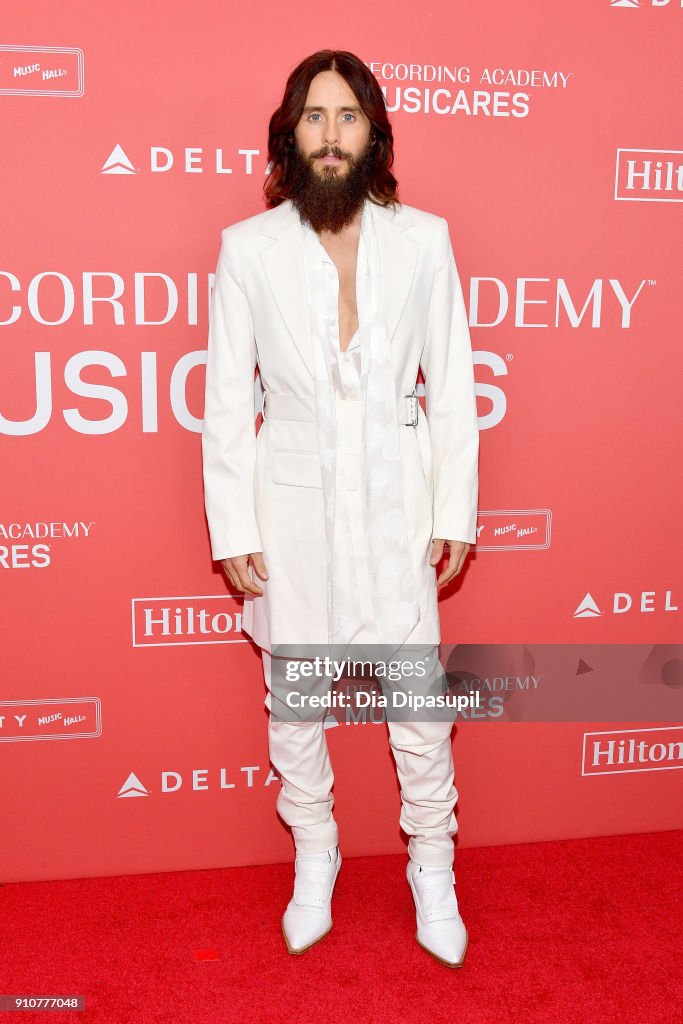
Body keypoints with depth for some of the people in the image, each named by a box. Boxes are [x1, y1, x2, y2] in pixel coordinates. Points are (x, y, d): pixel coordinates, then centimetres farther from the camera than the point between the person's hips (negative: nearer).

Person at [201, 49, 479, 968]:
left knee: (420, 701, 7)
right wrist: (232, 531, -3)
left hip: (396, 502, 0)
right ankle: (314, 859, 38)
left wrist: (456, 514, 0)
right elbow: (227, 401, -1)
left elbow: (453, 386, 2)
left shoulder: (424, 239, -1)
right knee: (292, 701, 14)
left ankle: (432, 868, 32)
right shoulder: (248, 247, -3)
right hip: (291, 505, 0)